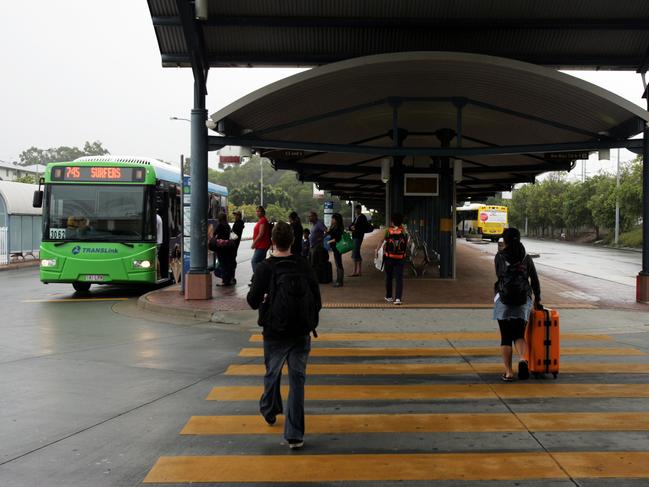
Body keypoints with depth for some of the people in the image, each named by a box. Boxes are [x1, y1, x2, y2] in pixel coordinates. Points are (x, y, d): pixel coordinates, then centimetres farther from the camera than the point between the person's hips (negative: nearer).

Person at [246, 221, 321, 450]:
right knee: (297, 379, 4)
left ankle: (270, 412, 46)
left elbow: (253, 301, -9)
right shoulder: (304, 266, -3)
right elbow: (317, 300, 1)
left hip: (274, 334, -1)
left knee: (272, 374, 22)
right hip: (301, 333, 1)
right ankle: (295, 435, 0)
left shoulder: (265, 268, -12)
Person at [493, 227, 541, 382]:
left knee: (505, 337, 6)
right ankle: (522, 359, -19)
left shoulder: (499, 256, 0)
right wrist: (538, 298, 19)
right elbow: (535, 280, 8)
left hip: (504, 300, -2)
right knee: (519, 335, 9)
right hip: (523, 300, 2)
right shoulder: (526, 258, 6)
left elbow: (499, 276, 7)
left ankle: (508, 372, 1)